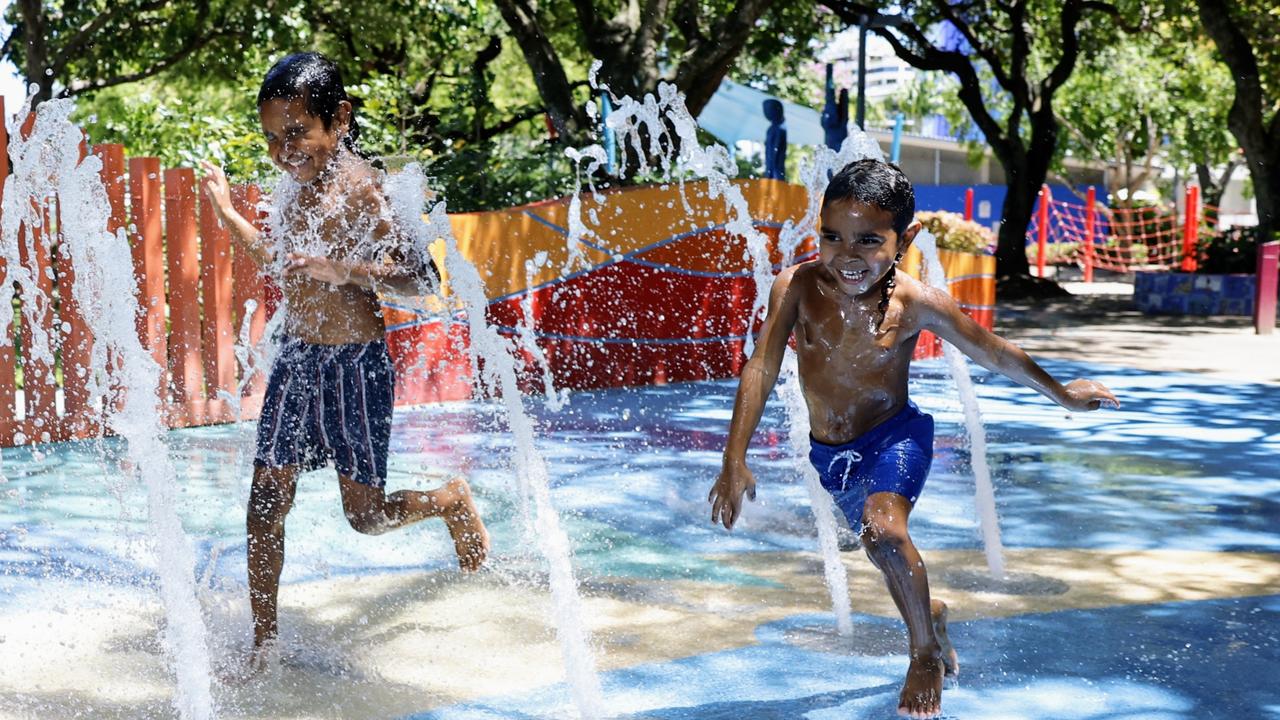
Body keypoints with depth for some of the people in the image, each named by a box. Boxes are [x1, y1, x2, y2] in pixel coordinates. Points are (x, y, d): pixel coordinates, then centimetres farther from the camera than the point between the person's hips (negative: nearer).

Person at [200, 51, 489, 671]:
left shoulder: (360, 186, -16)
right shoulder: (292, 185, 6)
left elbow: (422, 277, -21)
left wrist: (342, 269, -33)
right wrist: (227, 211, 22)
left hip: (355, 363, -7)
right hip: (295, 358, 7)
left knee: (365, 515, 3)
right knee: (265, 502, 2)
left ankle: (452, 500, 34)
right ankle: (262, 644, 12)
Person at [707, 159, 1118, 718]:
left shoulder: (916, 304, -21)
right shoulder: (796, 287, -20)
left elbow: (993, 352, -6)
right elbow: (761, 370, -20)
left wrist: (1061, 394, 6)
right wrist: (735, 462, -25)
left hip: (895, 437, -3)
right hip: (828, 451, 4)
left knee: (883, 529, -30)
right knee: (881, 542, 22)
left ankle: (926, 653, -6)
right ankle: (931, 613, 55)